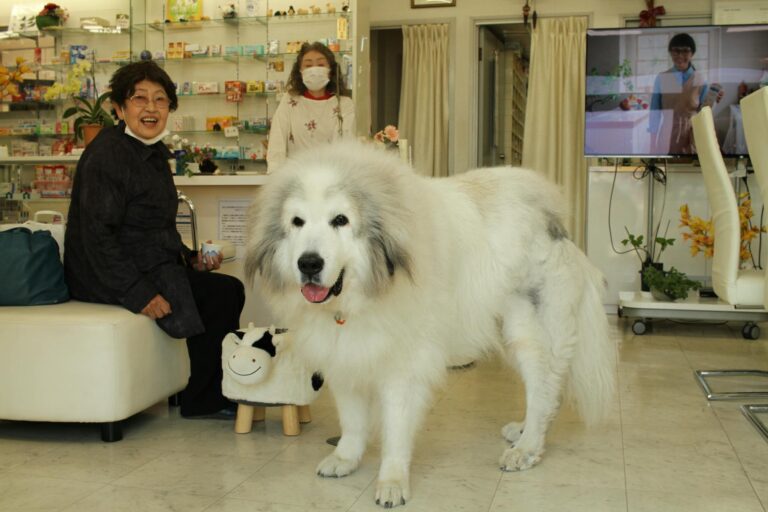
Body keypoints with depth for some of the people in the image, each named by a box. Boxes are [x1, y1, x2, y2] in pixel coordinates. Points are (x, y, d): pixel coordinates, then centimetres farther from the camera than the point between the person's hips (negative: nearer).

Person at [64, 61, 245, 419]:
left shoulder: (153, 153, 13)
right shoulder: (108, 153, -16)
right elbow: (96, 234, -23)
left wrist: (191, 259, 8)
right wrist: (138, 293, -27)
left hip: (152, 267, 9)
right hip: (110, 280, -9)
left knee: (231, 291, -3)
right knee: (219, 295, -16)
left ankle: (214, 396, 7)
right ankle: (200, 400, 2)